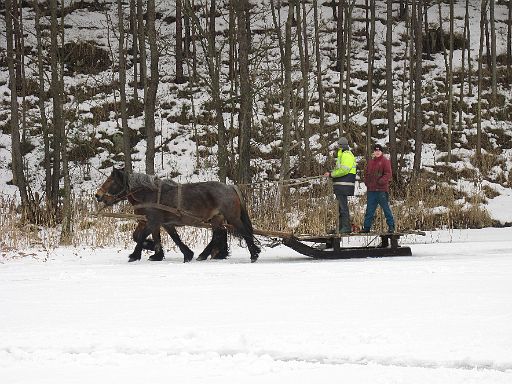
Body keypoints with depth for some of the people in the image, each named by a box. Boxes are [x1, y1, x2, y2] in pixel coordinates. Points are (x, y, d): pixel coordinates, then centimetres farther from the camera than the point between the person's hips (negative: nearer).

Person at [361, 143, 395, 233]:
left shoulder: (385, 161, -3)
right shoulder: (371, 161, 16)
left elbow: (388, 174, -10)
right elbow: (366, 173, 23)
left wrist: (381, 181, -21)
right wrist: (366, 182, 7)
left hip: (381, 190, -6)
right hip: (371, 190, 6)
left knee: (386, 208, -3)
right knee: (370, 209, 8)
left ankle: (391, 226, 3)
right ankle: (366, 227, 13)